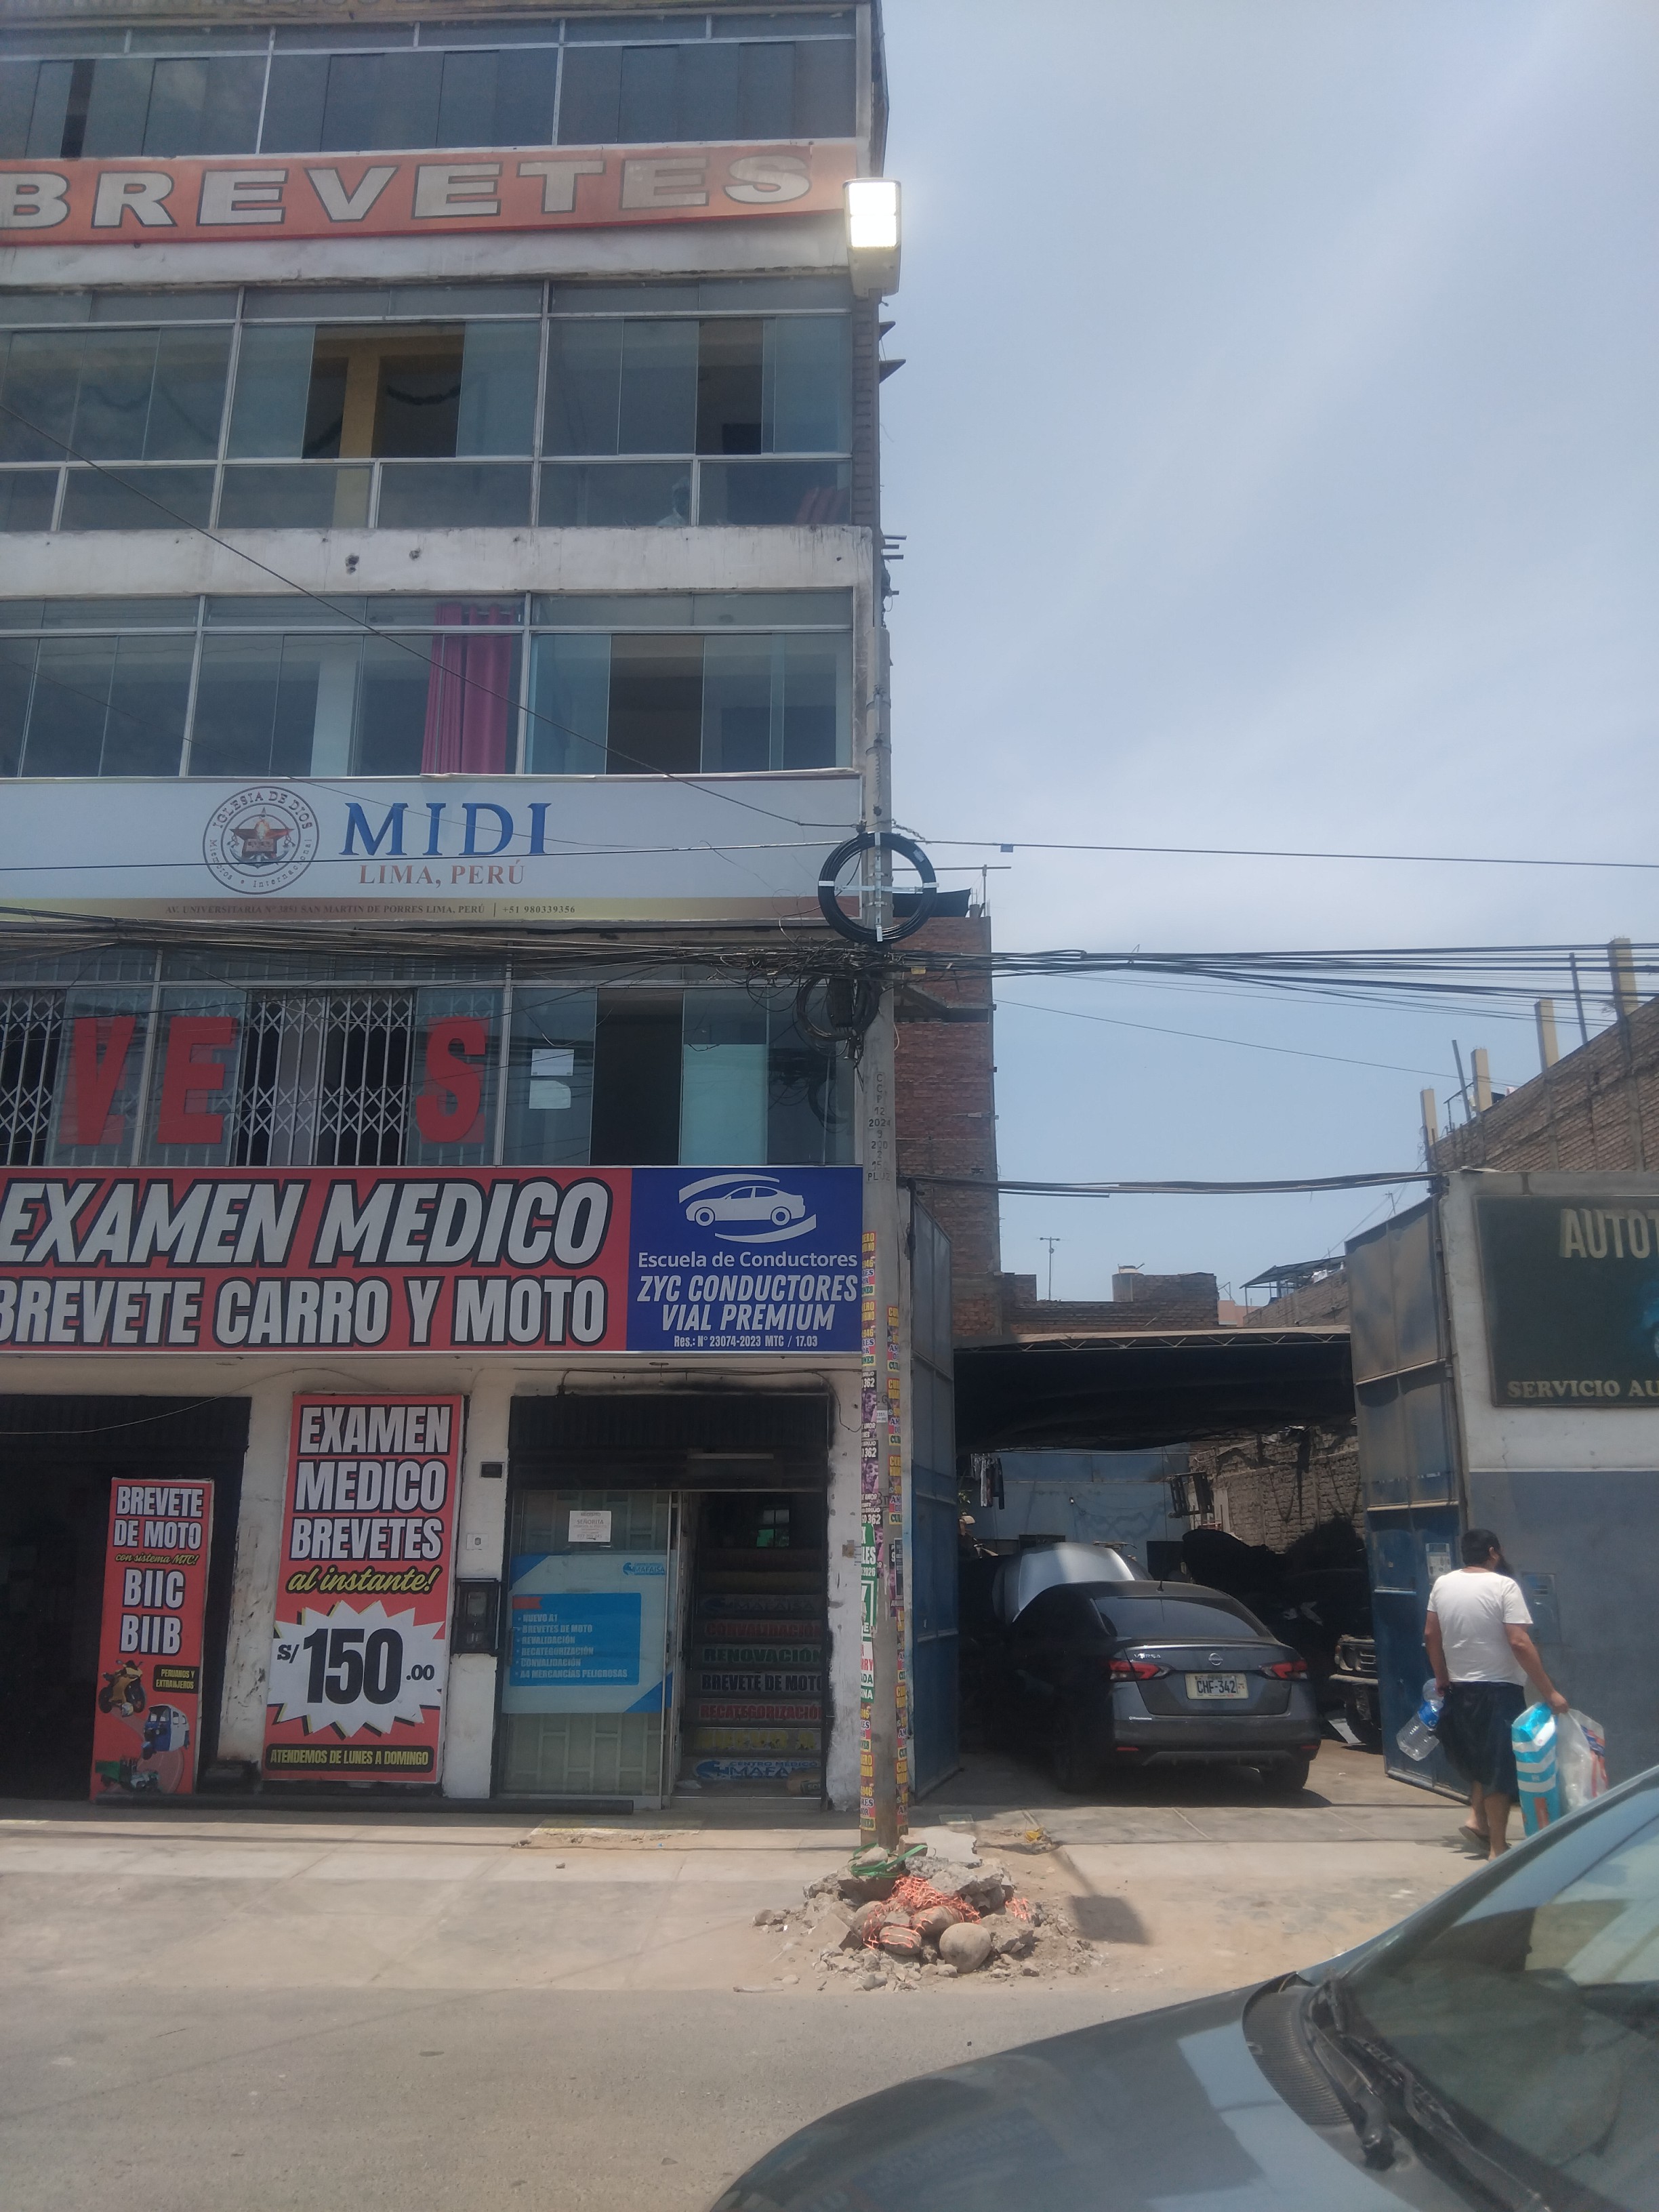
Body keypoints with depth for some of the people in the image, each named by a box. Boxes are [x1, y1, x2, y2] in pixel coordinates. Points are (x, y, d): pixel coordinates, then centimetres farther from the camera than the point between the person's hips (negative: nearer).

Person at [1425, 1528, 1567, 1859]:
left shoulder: (1442, 1585, 4)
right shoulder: (1504, 1586, -14)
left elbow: (1431, 1636, 9)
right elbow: (1519, 1643, -20)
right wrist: (1549, 1692, -16)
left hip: (1460, 1689, 6)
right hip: (1499, 1690, -6)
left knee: (1480, 1758, 24)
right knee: (1501, 1767, 2)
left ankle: (1477, 1818, 14)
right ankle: (1498, 1848, 5)